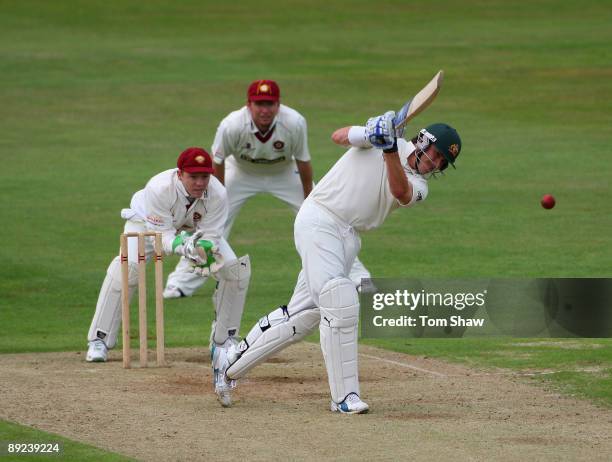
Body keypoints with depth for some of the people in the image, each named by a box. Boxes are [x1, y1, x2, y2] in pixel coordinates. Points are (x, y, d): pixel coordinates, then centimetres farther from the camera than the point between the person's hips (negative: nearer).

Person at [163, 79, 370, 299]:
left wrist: (309, 200, -9)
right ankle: (181, 283, 0)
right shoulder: (231, 126, -34)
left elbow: (303, 162, -17)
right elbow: (218, 162, -17)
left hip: (284, 173, 1)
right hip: (241, 172, -1)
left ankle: (356, 276, 6)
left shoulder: (295, 123, -33)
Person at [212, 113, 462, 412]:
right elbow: (339, 136, -14)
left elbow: (400, 190, -15)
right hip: (319, 220, -7)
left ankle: (232, 363, 25)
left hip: (348, 238, 7)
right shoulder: (381, 129, -2)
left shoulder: (417, 187, 7)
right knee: (340, 303, -20)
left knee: (305, 315, 9)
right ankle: (344, 396, -18)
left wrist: (390, 150, -29)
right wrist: (370, 135, -33)